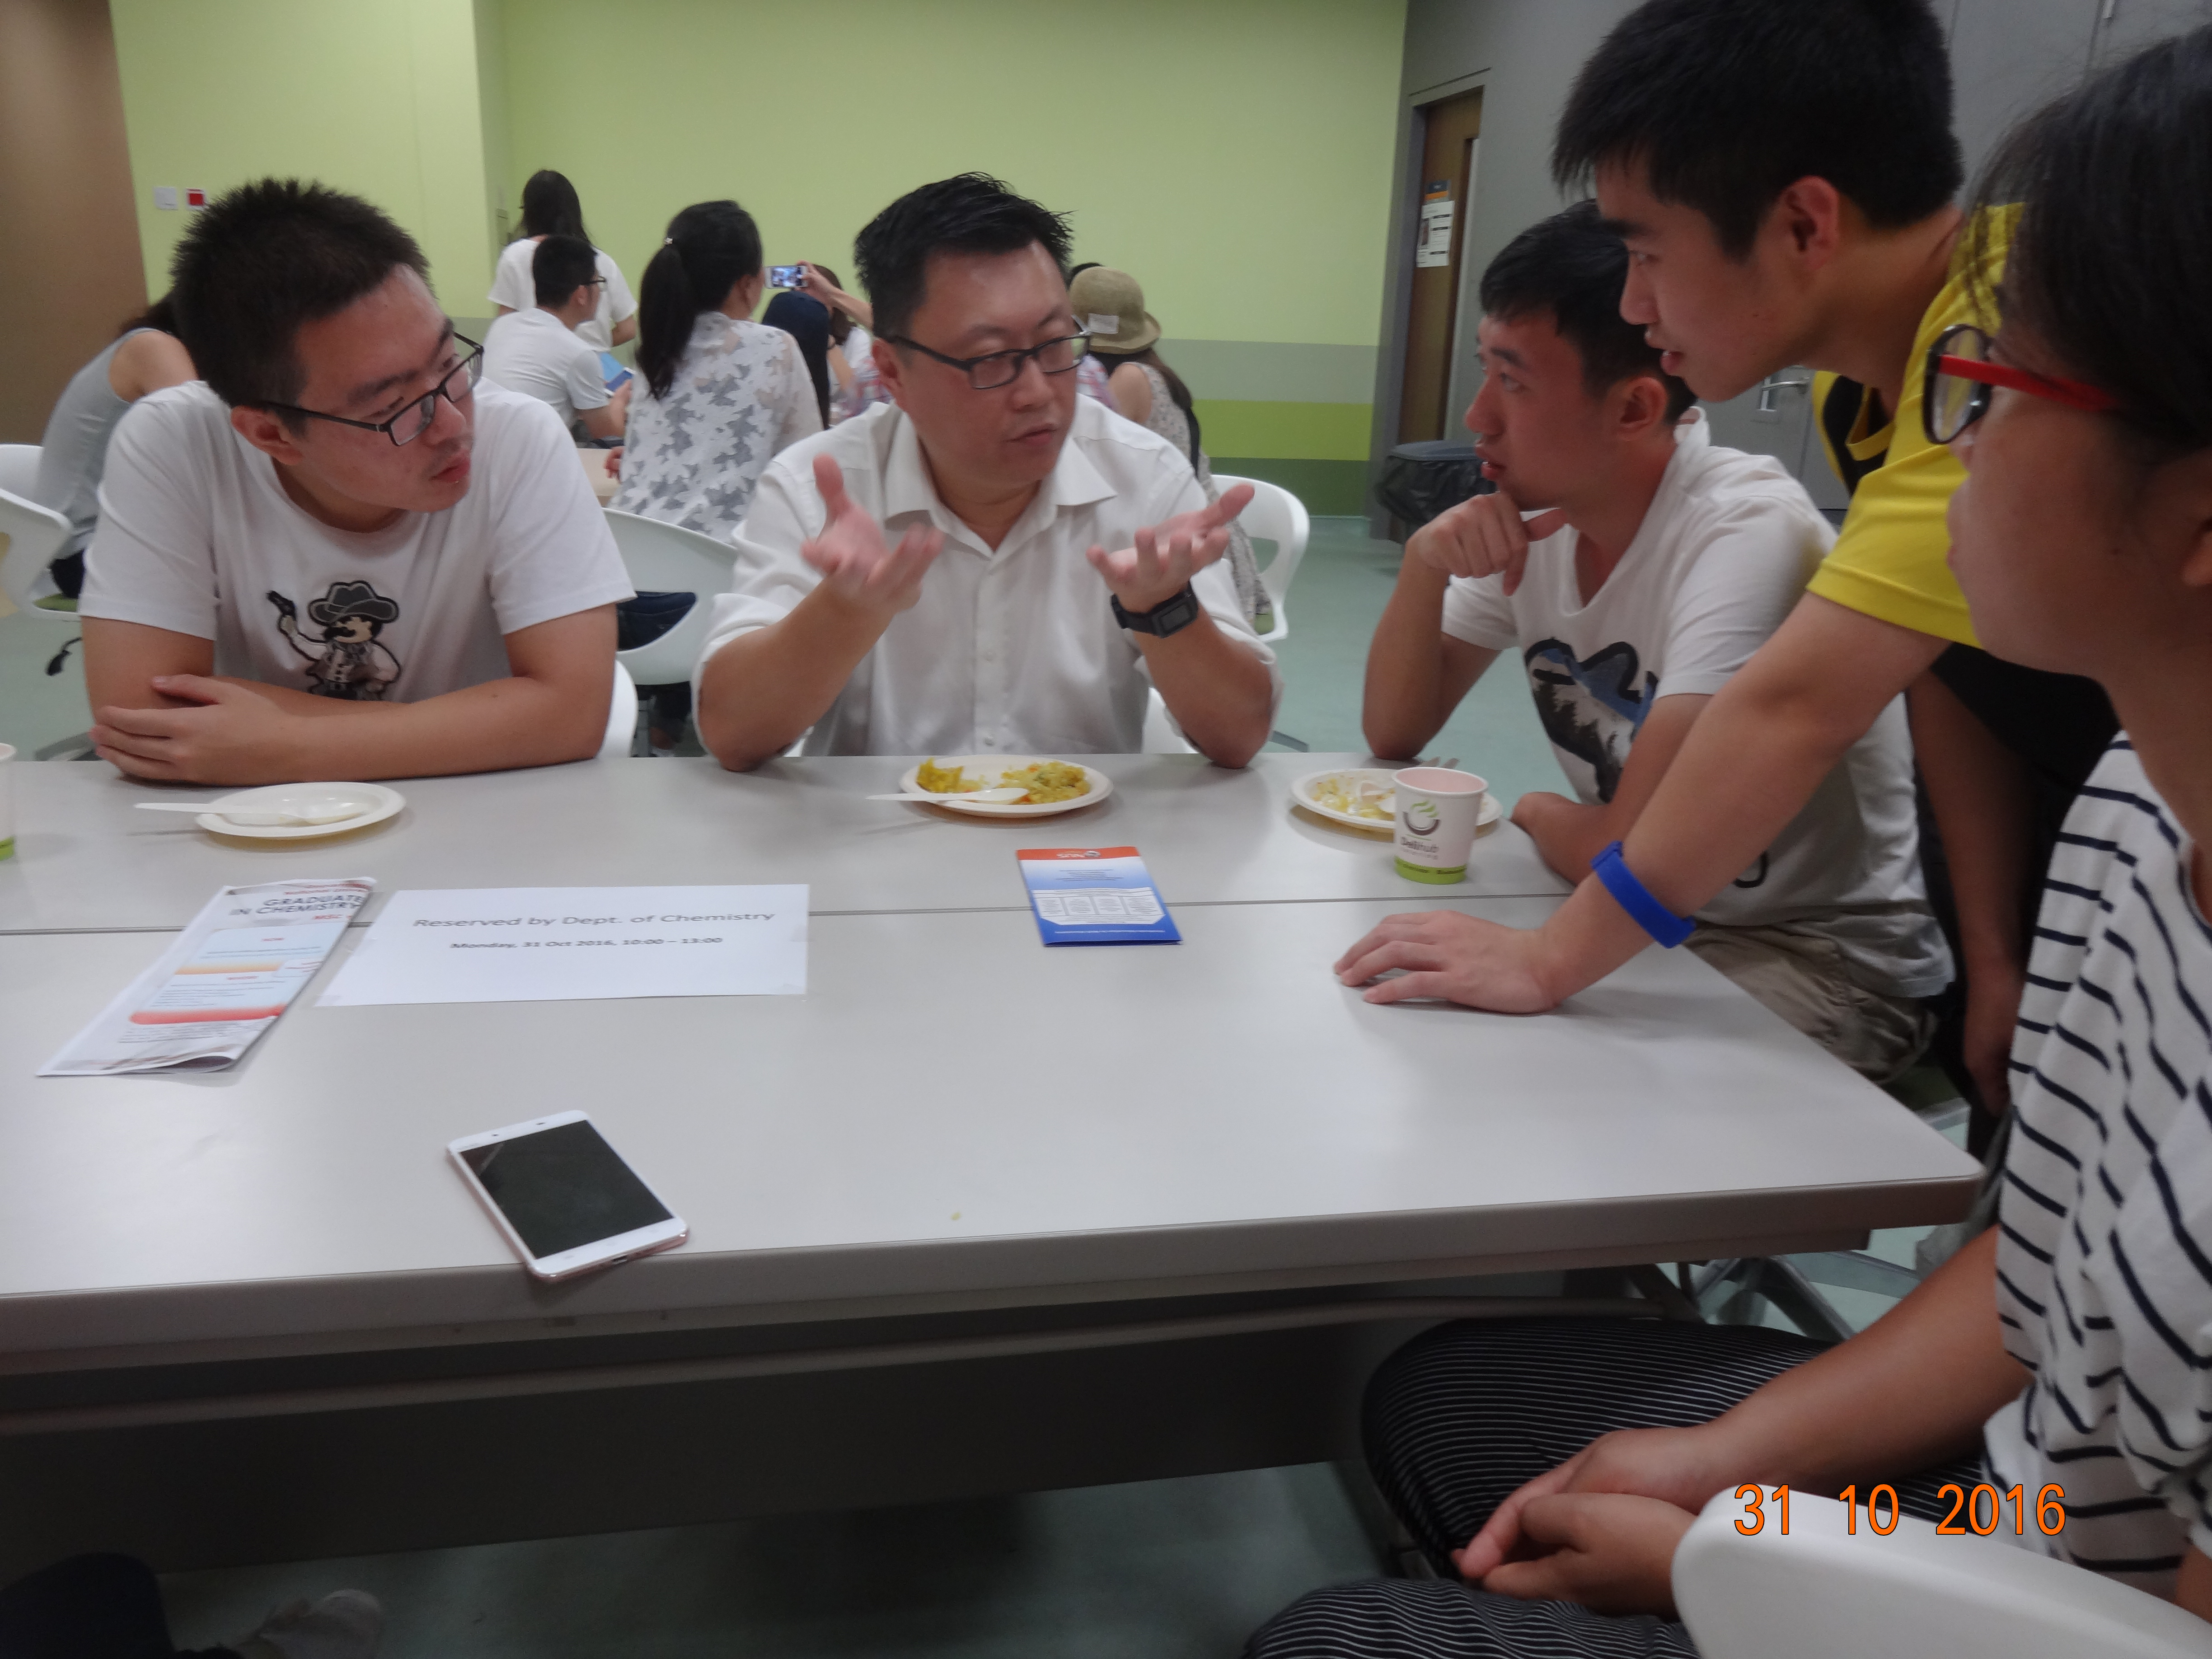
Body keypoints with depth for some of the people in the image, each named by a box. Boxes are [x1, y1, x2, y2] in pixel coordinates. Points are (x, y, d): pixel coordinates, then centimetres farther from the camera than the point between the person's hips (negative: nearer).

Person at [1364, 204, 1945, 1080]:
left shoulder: (1748, 531, -26)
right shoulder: (1534, 515, -3)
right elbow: (1394, 732, 3)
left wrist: (1537, 814, -7)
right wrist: (1424, 566, -13)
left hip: (1825, 960, -7)